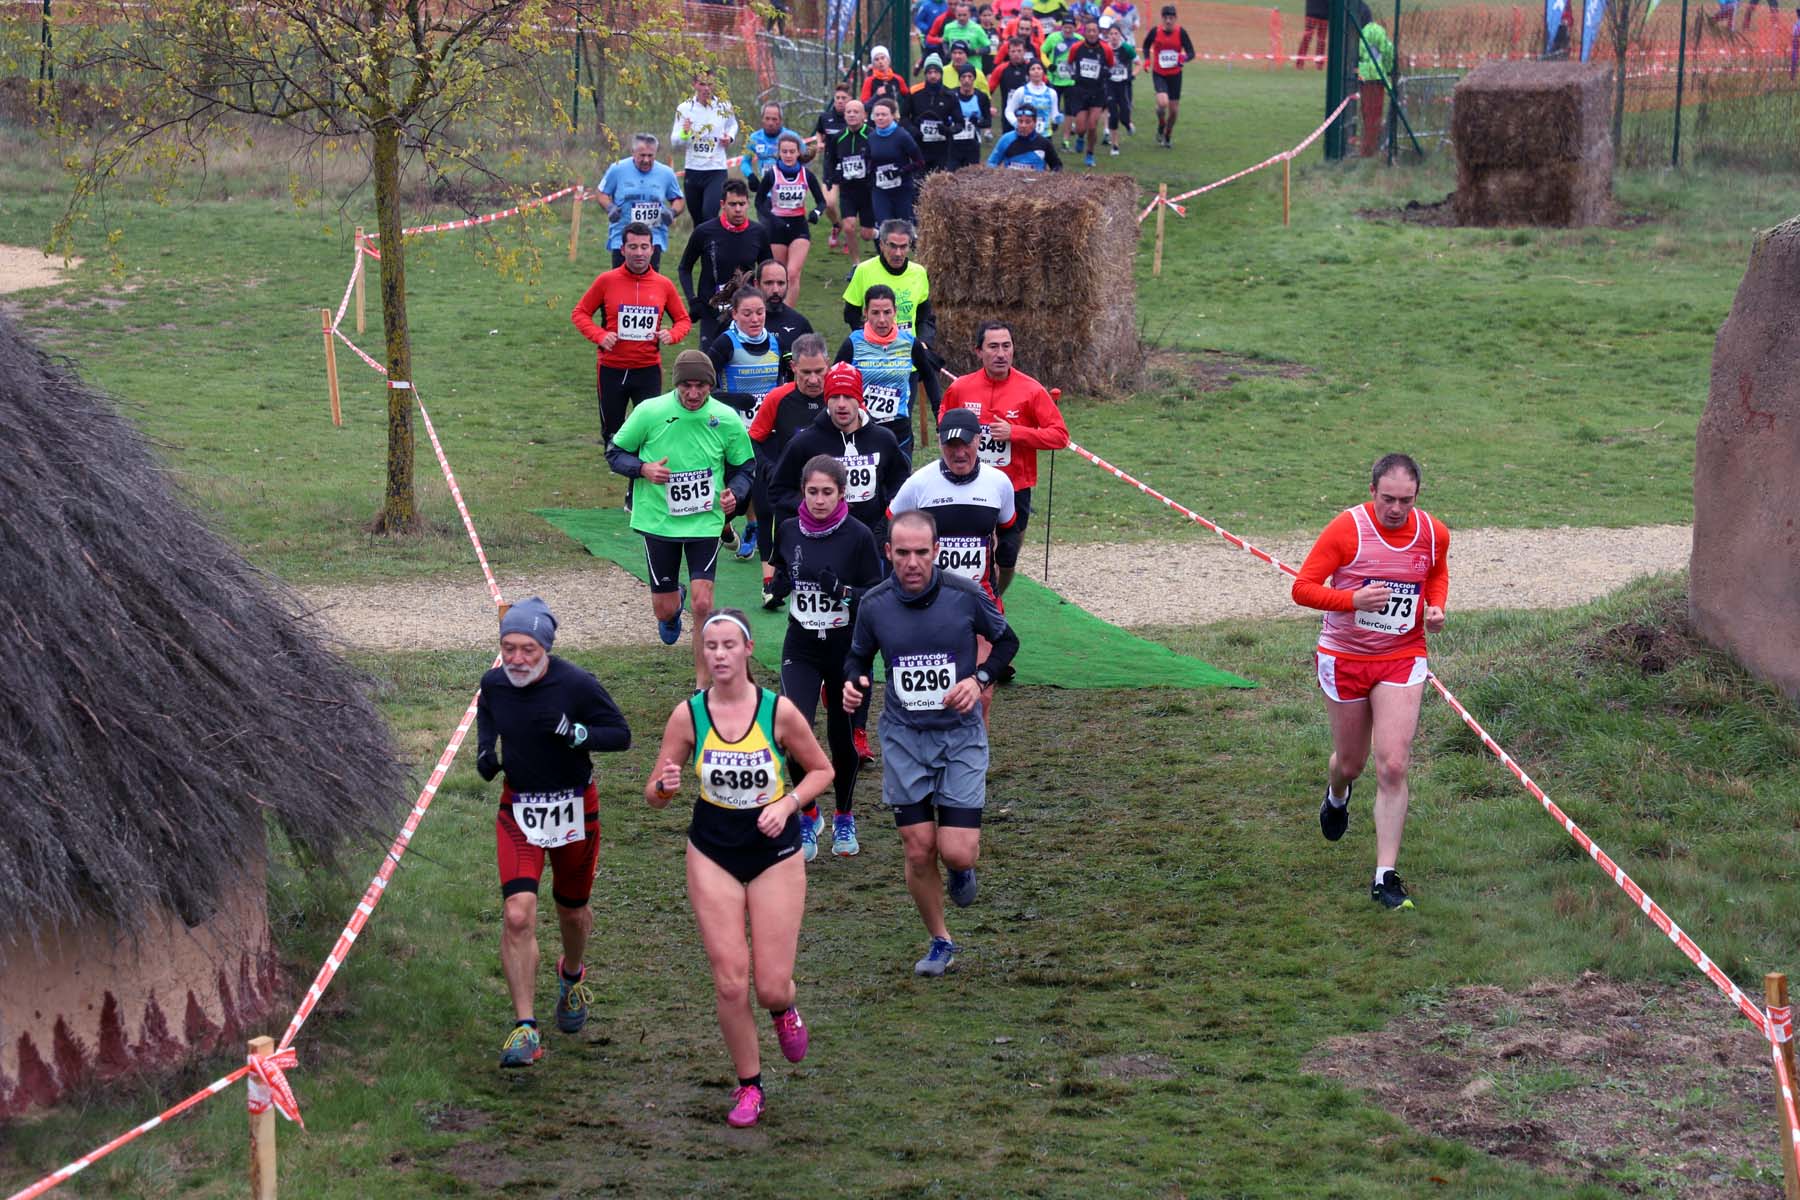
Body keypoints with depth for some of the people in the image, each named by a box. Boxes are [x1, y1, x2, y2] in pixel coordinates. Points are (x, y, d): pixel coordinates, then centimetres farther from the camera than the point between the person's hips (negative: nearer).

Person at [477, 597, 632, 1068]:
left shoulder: (577, 684, -18)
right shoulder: (493, 685, -7)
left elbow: (621, 734, -11)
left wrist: (575, 734, -29)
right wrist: (485, 752, -4)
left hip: (574, 808, -1)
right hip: (519, 809, 1)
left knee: (572, 911, 16)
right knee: (517, 915, -14)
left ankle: (572, 976, 51)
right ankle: (525, 1029, -11)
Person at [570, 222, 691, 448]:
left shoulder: (664, 285, 0)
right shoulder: (606, 281, -5)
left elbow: (682, 319, 12)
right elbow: (580, 313, 4)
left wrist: (672, 335, -10)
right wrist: (599, 336, -14)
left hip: (649, 369, 0)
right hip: (611, 369, 0)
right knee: (611, 431, 12)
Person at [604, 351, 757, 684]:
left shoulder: (727, 419, -7)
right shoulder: (650, 412, -11)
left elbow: (745, 466, 9)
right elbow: (614, 453, 0)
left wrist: (735, 494, -12)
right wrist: (642, 469, -20)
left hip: (705, 522, 0)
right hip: (658, 520, 0)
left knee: (703, 605, -13)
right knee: (664, 608, 8)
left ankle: (703, 682, 3)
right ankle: (674, 611, 49)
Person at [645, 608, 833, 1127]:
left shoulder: (779, 710, -12)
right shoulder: (688, 714, -8)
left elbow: (821, 770, 3)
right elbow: (654, 795, -2)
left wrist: (788, 803, -15)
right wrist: (665, 786, -26)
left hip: (776, 853, -1)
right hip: (712, 854, 1)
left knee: (772, 986, -4)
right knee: (730, 982, -3)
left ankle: (784, 1009, 35)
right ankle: (749, 1086, 17)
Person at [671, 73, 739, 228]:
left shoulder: (724, 107, -1)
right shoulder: (684, 108, -2)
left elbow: (733, 125, 21)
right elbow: (674, 141, -1)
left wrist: (730, 137, -1)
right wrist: (684, 133, -23)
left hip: (717, 170, -2)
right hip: (692, 170, 2)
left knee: (709, 215, -20)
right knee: (697, 219, 11)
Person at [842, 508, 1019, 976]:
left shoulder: (966, 596, -11)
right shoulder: (874, 605, -6)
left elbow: (1007, 640, 6)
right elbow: (858, 656, 11)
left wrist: (980, 679, -11)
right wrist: (852, 682, -11)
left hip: (960, 734, -1)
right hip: (903, 738, 2)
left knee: (956, 851, -11)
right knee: (919, 851, 1)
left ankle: (962, 867, 28)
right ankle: (940, 943, 23)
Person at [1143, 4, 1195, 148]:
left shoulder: (1181, 32, -10)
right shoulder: (1155, 31, -9)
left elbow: (1191, 52, -9)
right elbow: (1146, 46, 11)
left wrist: (1184, 57, -31)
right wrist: (1147, 59, -7)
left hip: (1175, 74, 1)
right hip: (1159, 74, -1)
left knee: (1174, 109, 6)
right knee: (1162, 103, -24)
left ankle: (1168, 136, 31)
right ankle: (1160, 127, 6)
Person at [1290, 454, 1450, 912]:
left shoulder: (1434, 534, -3)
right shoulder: (1346, 529, -15)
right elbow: (1303, 588, -13)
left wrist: (1436, 607, -1)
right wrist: (1354, 599, -29)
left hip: (1402, 659, 1)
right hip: (1344, 658, -1)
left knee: (1393, 768, -11)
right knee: (1351, 763, 14)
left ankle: (1385, 878, -6)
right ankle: (1336, 798, 54)